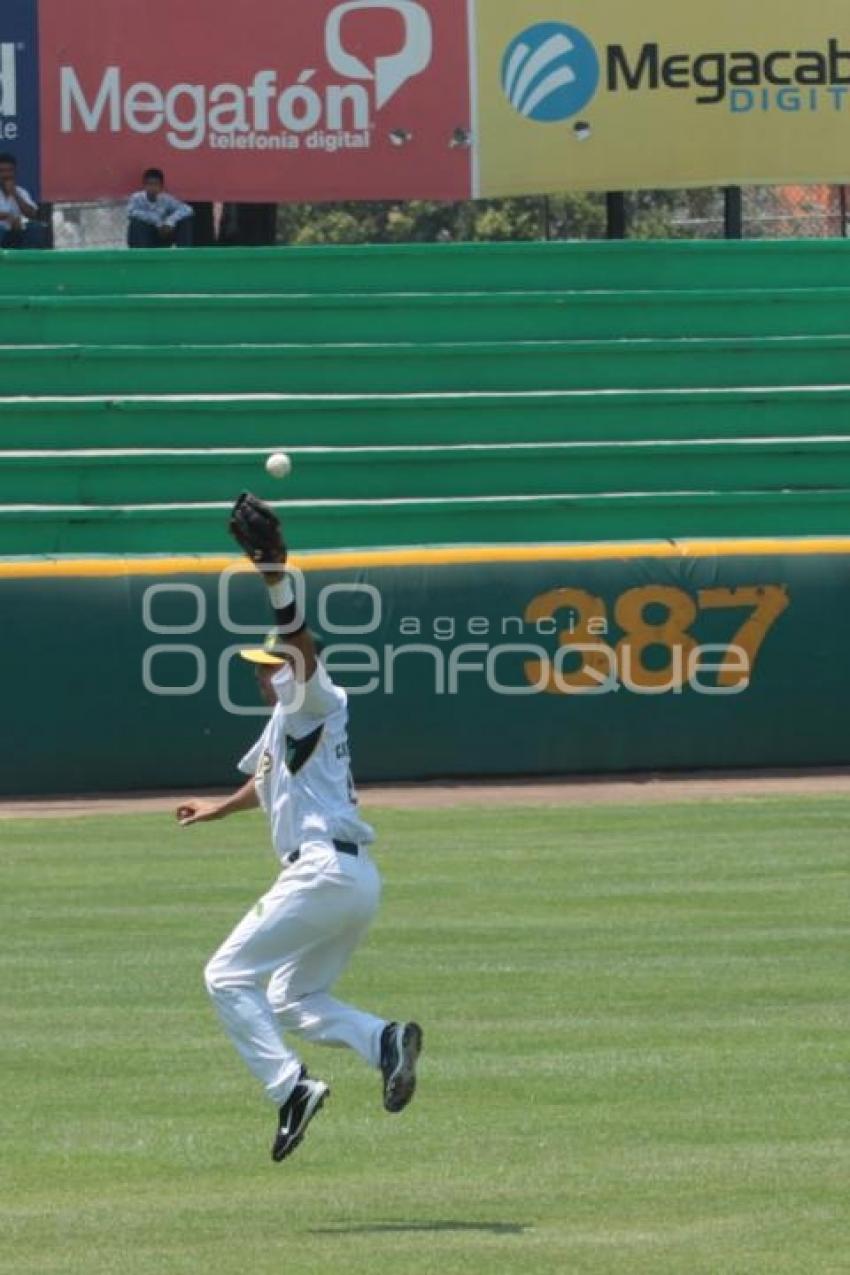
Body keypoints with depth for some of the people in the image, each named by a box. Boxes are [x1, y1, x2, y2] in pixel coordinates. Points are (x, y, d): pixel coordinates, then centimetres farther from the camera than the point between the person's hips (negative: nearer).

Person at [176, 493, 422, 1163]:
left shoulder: (314, 703, -4)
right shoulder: (288, 720, 23)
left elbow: (301, 645, -25)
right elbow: (273, 780, 43)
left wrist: (276, 576, -38)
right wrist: (221, 809, 57)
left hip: (323, 870, -10)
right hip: (357, 879, 10)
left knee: (228, 975, -6)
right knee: (292, 1000, 16)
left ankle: (290, 1085, -17)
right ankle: (385, 1040, -6)